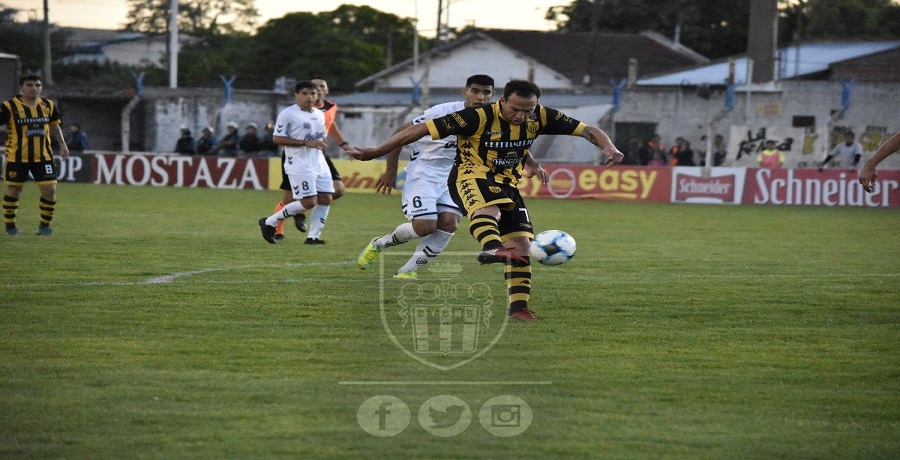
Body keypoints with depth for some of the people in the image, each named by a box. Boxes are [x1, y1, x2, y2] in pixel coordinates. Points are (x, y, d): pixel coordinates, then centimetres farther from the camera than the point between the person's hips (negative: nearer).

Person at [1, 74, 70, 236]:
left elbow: (54, 125, 20)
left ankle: (44, 225, 14)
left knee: (50, 190, -3)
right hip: (17, 157, -3)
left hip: (43, 156, 3)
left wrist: (62, 143, 12)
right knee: (13, 190, 6)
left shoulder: (49, 106, 5)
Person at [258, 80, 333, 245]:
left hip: (319, 164, 8)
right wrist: (306, 142, -19)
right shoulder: (287, 114, -9)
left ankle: (313, 236, 8)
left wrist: (322, 143, 9)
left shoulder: (320, 115, 16)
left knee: (325, 199, 0)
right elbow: (277, 138, -14)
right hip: (299, 165, -8)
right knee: (309, 202, -14)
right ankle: (269, 222, 0)